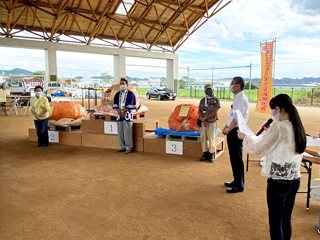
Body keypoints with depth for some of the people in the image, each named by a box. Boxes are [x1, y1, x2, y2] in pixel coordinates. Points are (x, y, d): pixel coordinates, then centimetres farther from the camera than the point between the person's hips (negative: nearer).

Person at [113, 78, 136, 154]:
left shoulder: (130, 94, -2)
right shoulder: (117, 94, 12)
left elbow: (130, 105, -9)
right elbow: (115, 105, 4)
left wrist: (122, 111, -12)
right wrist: (120, 112, -10)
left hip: (127, 114, -5)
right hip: (119, 115, 5)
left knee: (127, 131, -5)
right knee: (120, 131, 6)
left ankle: (128, 147, 2)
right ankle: (122, 147, 15)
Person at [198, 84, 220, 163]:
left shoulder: (216, 100, -3)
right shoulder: (202, 100, 11)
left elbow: (214, 112, -11)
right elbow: (199, 111, 5)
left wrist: (204, 118, -12)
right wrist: (203, 120, -10)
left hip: (212, 122, -4)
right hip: (204, 122, 4)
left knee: (211, 138, -4)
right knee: (203, 138, 5)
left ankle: (211, 154, 6)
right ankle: (205, 154, 15)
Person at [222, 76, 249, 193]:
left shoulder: (241, 98, -16)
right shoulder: (237, 98, 14)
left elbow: (237, 117, -22)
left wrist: (228, 129, -15)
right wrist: (226, 127, 13)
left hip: (236, 131, -10)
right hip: (232, 130, 10)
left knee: (236, 158, -1)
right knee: (233, 157, 18)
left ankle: (239, 185, 10)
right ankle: (236, 181, 31)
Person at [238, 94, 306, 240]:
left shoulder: (278, 127, -19)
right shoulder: (297, 127, 4)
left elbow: (258, 148, -11)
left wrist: (245, 137, 5)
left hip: (278, 182, -7)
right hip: (295, 180, 7)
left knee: (275, 223, 6)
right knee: (286, 220, 20)